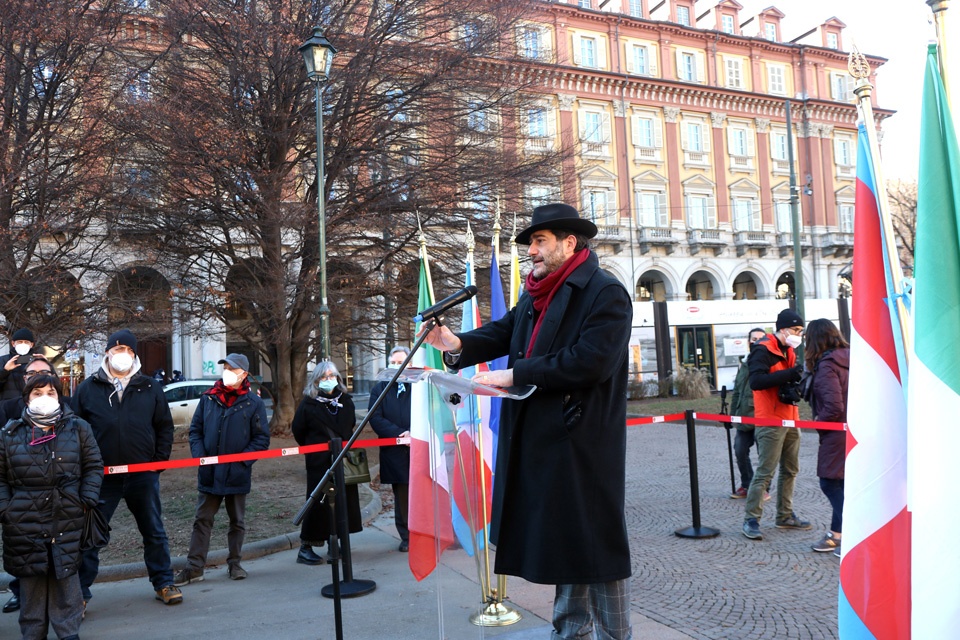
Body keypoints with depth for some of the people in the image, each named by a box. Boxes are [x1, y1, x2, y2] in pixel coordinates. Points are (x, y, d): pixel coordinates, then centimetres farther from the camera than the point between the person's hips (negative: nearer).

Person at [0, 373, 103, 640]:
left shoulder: (78, 428, 4)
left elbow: (93, 466, 5)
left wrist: (87, 501, -4)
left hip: (68, 519, 0)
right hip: (24, 520, 1)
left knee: (66, 575, 6)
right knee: (30, 578, 9)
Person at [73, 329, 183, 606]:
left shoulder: (150, 388, 5)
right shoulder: (88, 388, 3)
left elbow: (165, 426, 9)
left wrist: (160, 460, 1)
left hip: (144, 475, 1)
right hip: (102, 476, -1)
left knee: (155, 532, 10)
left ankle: (163, 583, 24)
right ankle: (80, 592, 19)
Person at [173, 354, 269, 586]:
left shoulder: (253, 403, -4)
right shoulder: (208, 398, 3)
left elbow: (262, 438, -4)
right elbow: (195, 429, 8)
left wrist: (243, 459, -14)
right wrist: (198, 454, -6)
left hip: (237, 475, -2)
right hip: (209, 473, 2)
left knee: (237, 521, 13)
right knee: (202, 520, 7)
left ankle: (234, 563, 27)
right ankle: (194, 567, 14)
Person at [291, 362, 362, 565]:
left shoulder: (345, 400, 8)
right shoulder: (309, 403, -5)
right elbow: (298, 430, 2)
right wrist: (312, 448, 9)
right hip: (319, 463, -5)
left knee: (344, 500, 7)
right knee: (319, 503, -5)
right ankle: (305, 548, 5)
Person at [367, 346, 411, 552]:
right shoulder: (379, 389, 8)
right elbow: (375, 419, -1)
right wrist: (400, 434, -12)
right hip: (395, 453, 1)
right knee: (402, 496, 7)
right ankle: (406, 537, 18)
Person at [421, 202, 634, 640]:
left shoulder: (606, 293, -12)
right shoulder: (535, 297, 14)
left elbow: (589, 361, -23)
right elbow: (503, 332, 7)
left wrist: (514, 376, -21)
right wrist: (458, 343, -12)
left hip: (582, 441, -8)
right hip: (538, 439, 8)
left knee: (596, 543, 3)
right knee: (561, 539, 20)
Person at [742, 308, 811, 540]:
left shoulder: (789, 352, 17)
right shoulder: (763, 350, -13)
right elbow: (756, 381, -25)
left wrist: (797, 378, -3)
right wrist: (788, 374, -28)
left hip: (790, 420, 9)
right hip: (770, 421, -9)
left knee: (791, 470, 13)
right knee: (765, 472, -8)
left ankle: (785, 516, 25)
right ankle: (751, 519, -1)